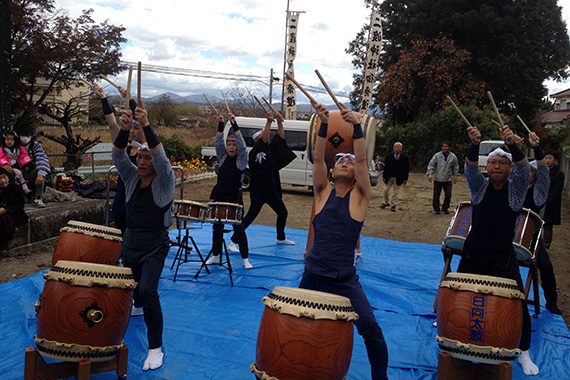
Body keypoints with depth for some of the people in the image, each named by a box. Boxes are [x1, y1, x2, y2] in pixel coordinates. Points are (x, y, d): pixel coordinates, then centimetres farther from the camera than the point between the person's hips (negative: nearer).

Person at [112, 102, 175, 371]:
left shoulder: (164, 180, -8)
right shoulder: (131, 177, 4)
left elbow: (161, 157, -28)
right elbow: (118, 156, -12)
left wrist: (146, 126, -35)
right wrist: (124, 129, -29)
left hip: (155, 245, -5)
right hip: (131, 240, 6)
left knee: (148, 291, -20)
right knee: (133, 286, 21)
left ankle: (156, 348, -10)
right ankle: (137, 304, 59)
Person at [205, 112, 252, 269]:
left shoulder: (242, 159, -2)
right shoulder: (222, 157, 8)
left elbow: (241, 144, -18)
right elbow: (218, 142, -7)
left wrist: (234, 124, -26)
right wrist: (221, 125, -19)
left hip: (235, 198, -4)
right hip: (219, 196, 4)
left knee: (239, 228, -2)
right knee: (217, 227, 12)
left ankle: (245, 259, 9)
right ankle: (216, 256, 26)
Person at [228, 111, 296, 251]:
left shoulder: (270, 149, 9)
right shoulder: (254, 152, -12)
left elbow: (280, 137, 6)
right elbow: (263, 139, -26)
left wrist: (279, 122, -7)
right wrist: (269, 122, -29)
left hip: (272, 190, 8)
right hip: (259, 191, -8)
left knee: (283, 212, 19)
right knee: (250, 216, -10)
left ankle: (281, 238, 38)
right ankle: (233, 243, -6)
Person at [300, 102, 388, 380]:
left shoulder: (359, 196, 1)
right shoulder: (323, 193, 6)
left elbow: (362, 160, -13)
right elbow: (318, 158, -7)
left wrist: (357, 126, -23)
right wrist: (324, 125, -19)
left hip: (345, 280, -2)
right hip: (312, 276, 3)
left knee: (371, 329, -13)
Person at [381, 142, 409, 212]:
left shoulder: (405, 158, -5)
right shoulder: (389, 156, 0)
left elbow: (406, 169, -2)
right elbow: (385, 167, 3)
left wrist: (405, 179, -4)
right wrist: (384, 176, 1)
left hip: (399, 179, -2)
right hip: (389, 177, 2)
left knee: (396, 192, 4)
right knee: (386, 190, 6)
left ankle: (393, 206, 14)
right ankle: (386, 202, 28)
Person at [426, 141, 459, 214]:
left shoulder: (453, 157, 0)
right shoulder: (437, 156, -7)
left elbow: (455, 167, 15)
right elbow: (431, 165, -3)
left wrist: (455, 176, 16)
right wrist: (430, 175, -13)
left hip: (448, 180, 2)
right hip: (437, 179, -2)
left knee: (448, 195, 2)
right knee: (436, 195, 3)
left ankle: (445, 208, 21)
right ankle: (436, 209, 17)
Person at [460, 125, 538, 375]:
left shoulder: (517, 188, -3)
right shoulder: (479, 186, -1)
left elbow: (524, 168, -24)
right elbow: (470, 167, -21)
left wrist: (512, 145, -44)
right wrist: (474, 145, -42)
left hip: (503, 260, -1)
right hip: (473, 256, 1)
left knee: (519, 305, -3)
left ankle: (524, 353, 20)